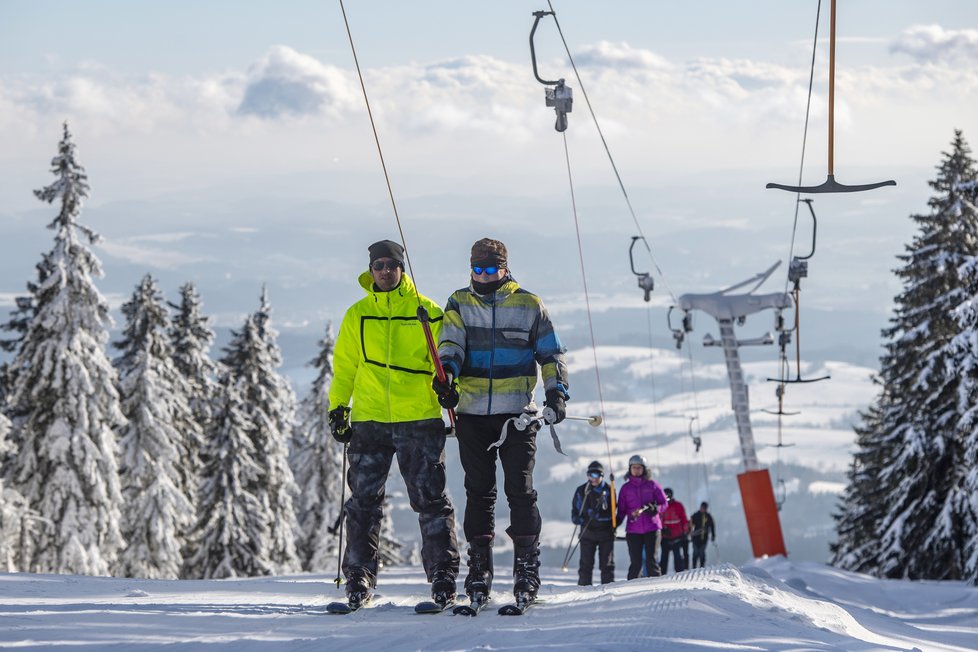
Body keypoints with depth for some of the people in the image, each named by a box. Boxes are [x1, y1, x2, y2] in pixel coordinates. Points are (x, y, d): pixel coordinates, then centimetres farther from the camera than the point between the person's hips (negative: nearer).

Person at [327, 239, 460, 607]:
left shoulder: (426, 312, 4)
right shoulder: (357, 316, 10)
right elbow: (344, 368, 17)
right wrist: (337, 408, 10)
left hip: (419, 419, -2)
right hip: (368, 421, 2)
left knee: (430, 500, -2)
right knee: (364, 501, 2)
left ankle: (443, 576, 3)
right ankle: (359, 578, 7)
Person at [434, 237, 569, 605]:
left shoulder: (528, 305, 6)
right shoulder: (459, 305, 9)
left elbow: (551, 354, 9)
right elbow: (451, 344, -6)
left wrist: (556, 393, -5)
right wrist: (446, 373, -26)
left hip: (517, 413, -1)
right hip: (472, 413, 1)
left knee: (520, 489, -7)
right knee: (479, 491, 4)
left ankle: (527, 566, -3)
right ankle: (479, 566, 9)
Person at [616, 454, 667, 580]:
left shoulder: (652, 485, 6)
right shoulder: (626, 488, 10)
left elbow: (663, 503, 8)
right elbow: (621, 510, 10)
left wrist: (654, 508, -13)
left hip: (652, 528, -1)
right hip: (633, 530, 1)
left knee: (651, 561, -4)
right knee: (635, 563, -2)